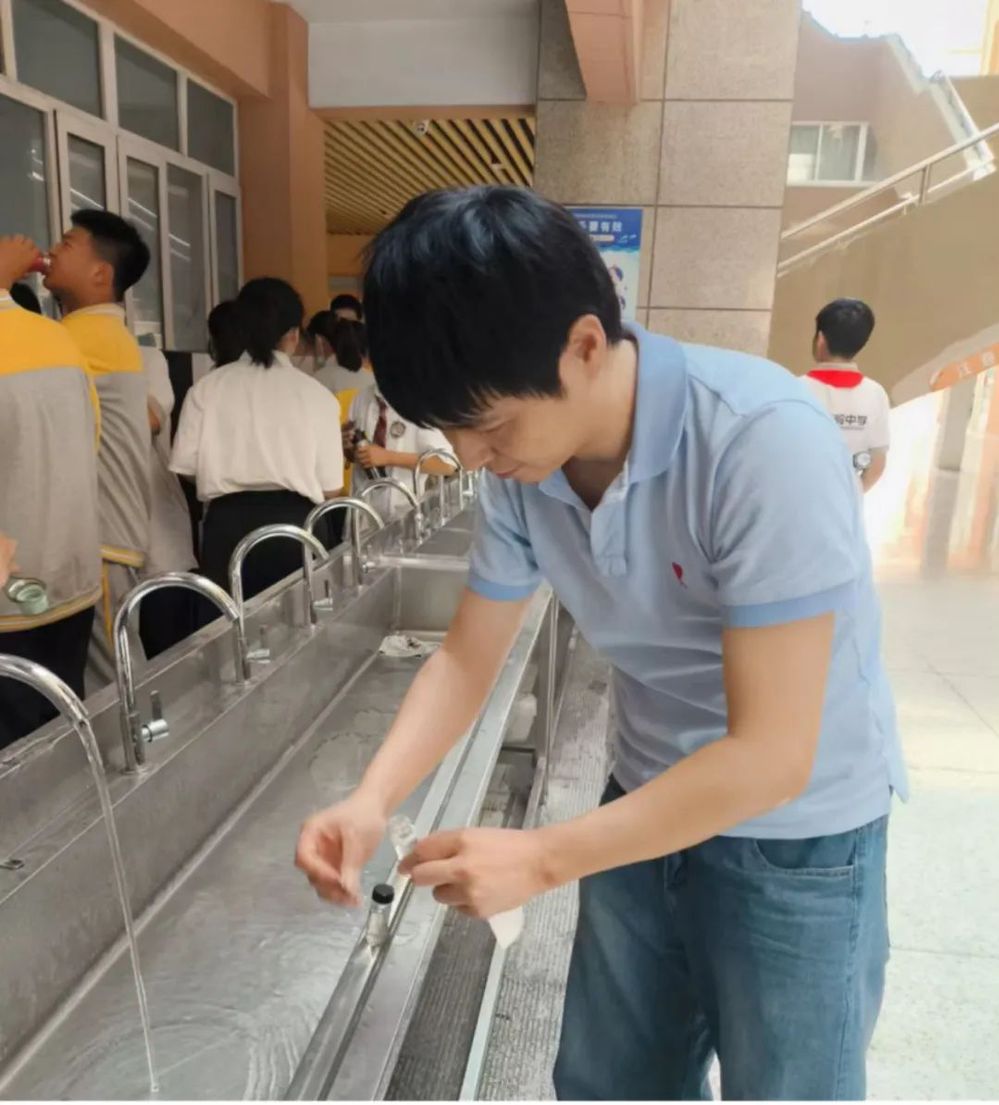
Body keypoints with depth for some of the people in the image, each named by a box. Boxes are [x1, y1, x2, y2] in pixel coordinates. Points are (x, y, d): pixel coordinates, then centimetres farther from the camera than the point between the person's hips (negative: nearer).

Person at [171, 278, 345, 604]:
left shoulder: (207, 388, 2)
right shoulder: (315, 394, 0)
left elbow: (187, 467, 1)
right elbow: (330, 489, -1)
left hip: (228, 523, 1)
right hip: (293, 523, -1)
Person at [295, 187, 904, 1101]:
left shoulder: (764, 443, -30)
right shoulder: (524, 462, -12)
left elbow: (771, 754, -28)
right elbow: (467, 658, -2)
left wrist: (542, 860, -25)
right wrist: (372, 799, -17)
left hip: (796, 836, -4)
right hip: (652, 803, 5)